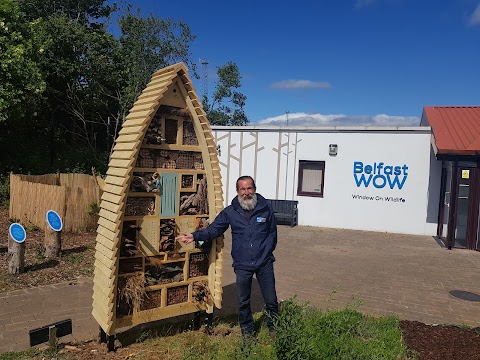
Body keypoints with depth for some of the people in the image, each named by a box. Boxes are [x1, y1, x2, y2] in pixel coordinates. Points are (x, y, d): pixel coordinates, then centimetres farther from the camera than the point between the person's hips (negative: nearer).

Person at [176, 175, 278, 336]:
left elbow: (272, 232, 7)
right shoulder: (230, 212, -2)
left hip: (264, 263, 0)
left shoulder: (265, 208, -3)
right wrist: (195, 236, -17)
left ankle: (274, 328, 36)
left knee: (271, 300, 10)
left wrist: (267, 250, -1)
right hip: (242, 265, 1)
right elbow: (214, 229, -3)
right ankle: (246, 330, 37)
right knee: (244, 301, 14)